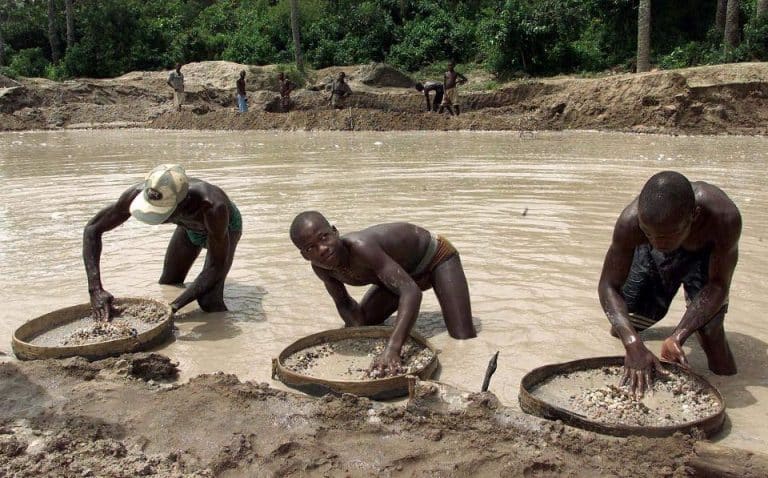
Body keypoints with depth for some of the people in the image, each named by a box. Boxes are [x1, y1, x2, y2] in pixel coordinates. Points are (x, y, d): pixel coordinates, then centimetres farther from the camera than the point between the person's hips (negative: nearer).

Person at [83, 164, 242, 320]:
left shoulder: (212, 205, -49)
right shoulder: (138, 193, -37)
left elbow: (217, 268, -38)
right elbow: (92, 229, -25)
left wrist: (173, 307, -43)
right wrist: (95, 289, -36)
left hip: (225, 225, -4)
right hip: (189, 226, 4)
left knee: (209, 301, -20)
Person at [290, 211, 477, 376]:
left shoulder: (360, 247, -43)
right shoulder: (321, 268, -21)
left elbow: (411, 292, -49)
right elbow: (344, 303, -3)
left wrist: (392, 349, -59)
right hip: (405, 272, 6)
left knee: (464, 339, -18)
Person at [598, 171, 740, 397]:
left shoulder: (725, 217, -44)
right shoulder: (631, 221, -41)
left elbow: (719, 284, -32)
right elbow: (608, 285, -33)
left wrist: (677, 337, -44)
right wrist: (634, 345, -47)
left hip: (706, 251, -1)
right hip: (652, 259, 1)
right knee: (625, 325, 4)